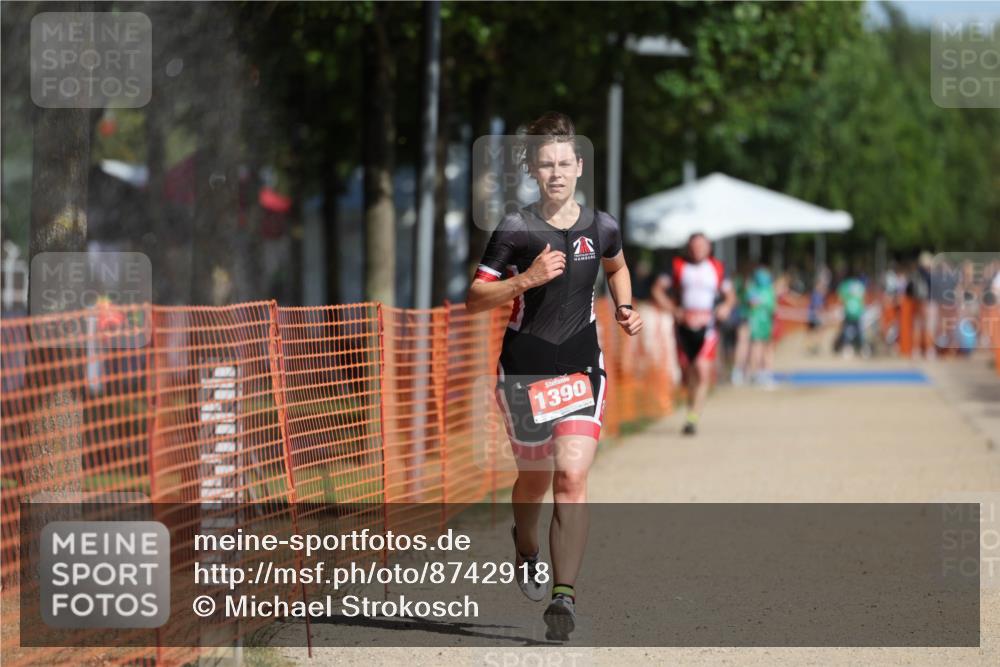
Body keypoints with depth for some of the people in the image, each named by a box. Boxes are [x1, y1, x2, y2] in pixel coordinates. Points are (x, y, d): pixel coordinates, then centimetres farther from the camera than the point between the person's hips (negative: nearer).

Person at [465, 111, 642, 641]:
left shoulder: (601, 227, 2)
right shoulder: (515, 229, -8)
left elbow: (616, 268, 26)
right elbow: (474, 300, -6)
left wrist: (625, 309, 10)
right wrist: (525, 280, -19)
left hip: (581, 368, 1)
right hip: (524, 368, -1)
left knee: (571, 475, -16)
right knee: (534, 477, 14)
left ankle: (564, 594, -19)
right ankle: (526, 549, 47)